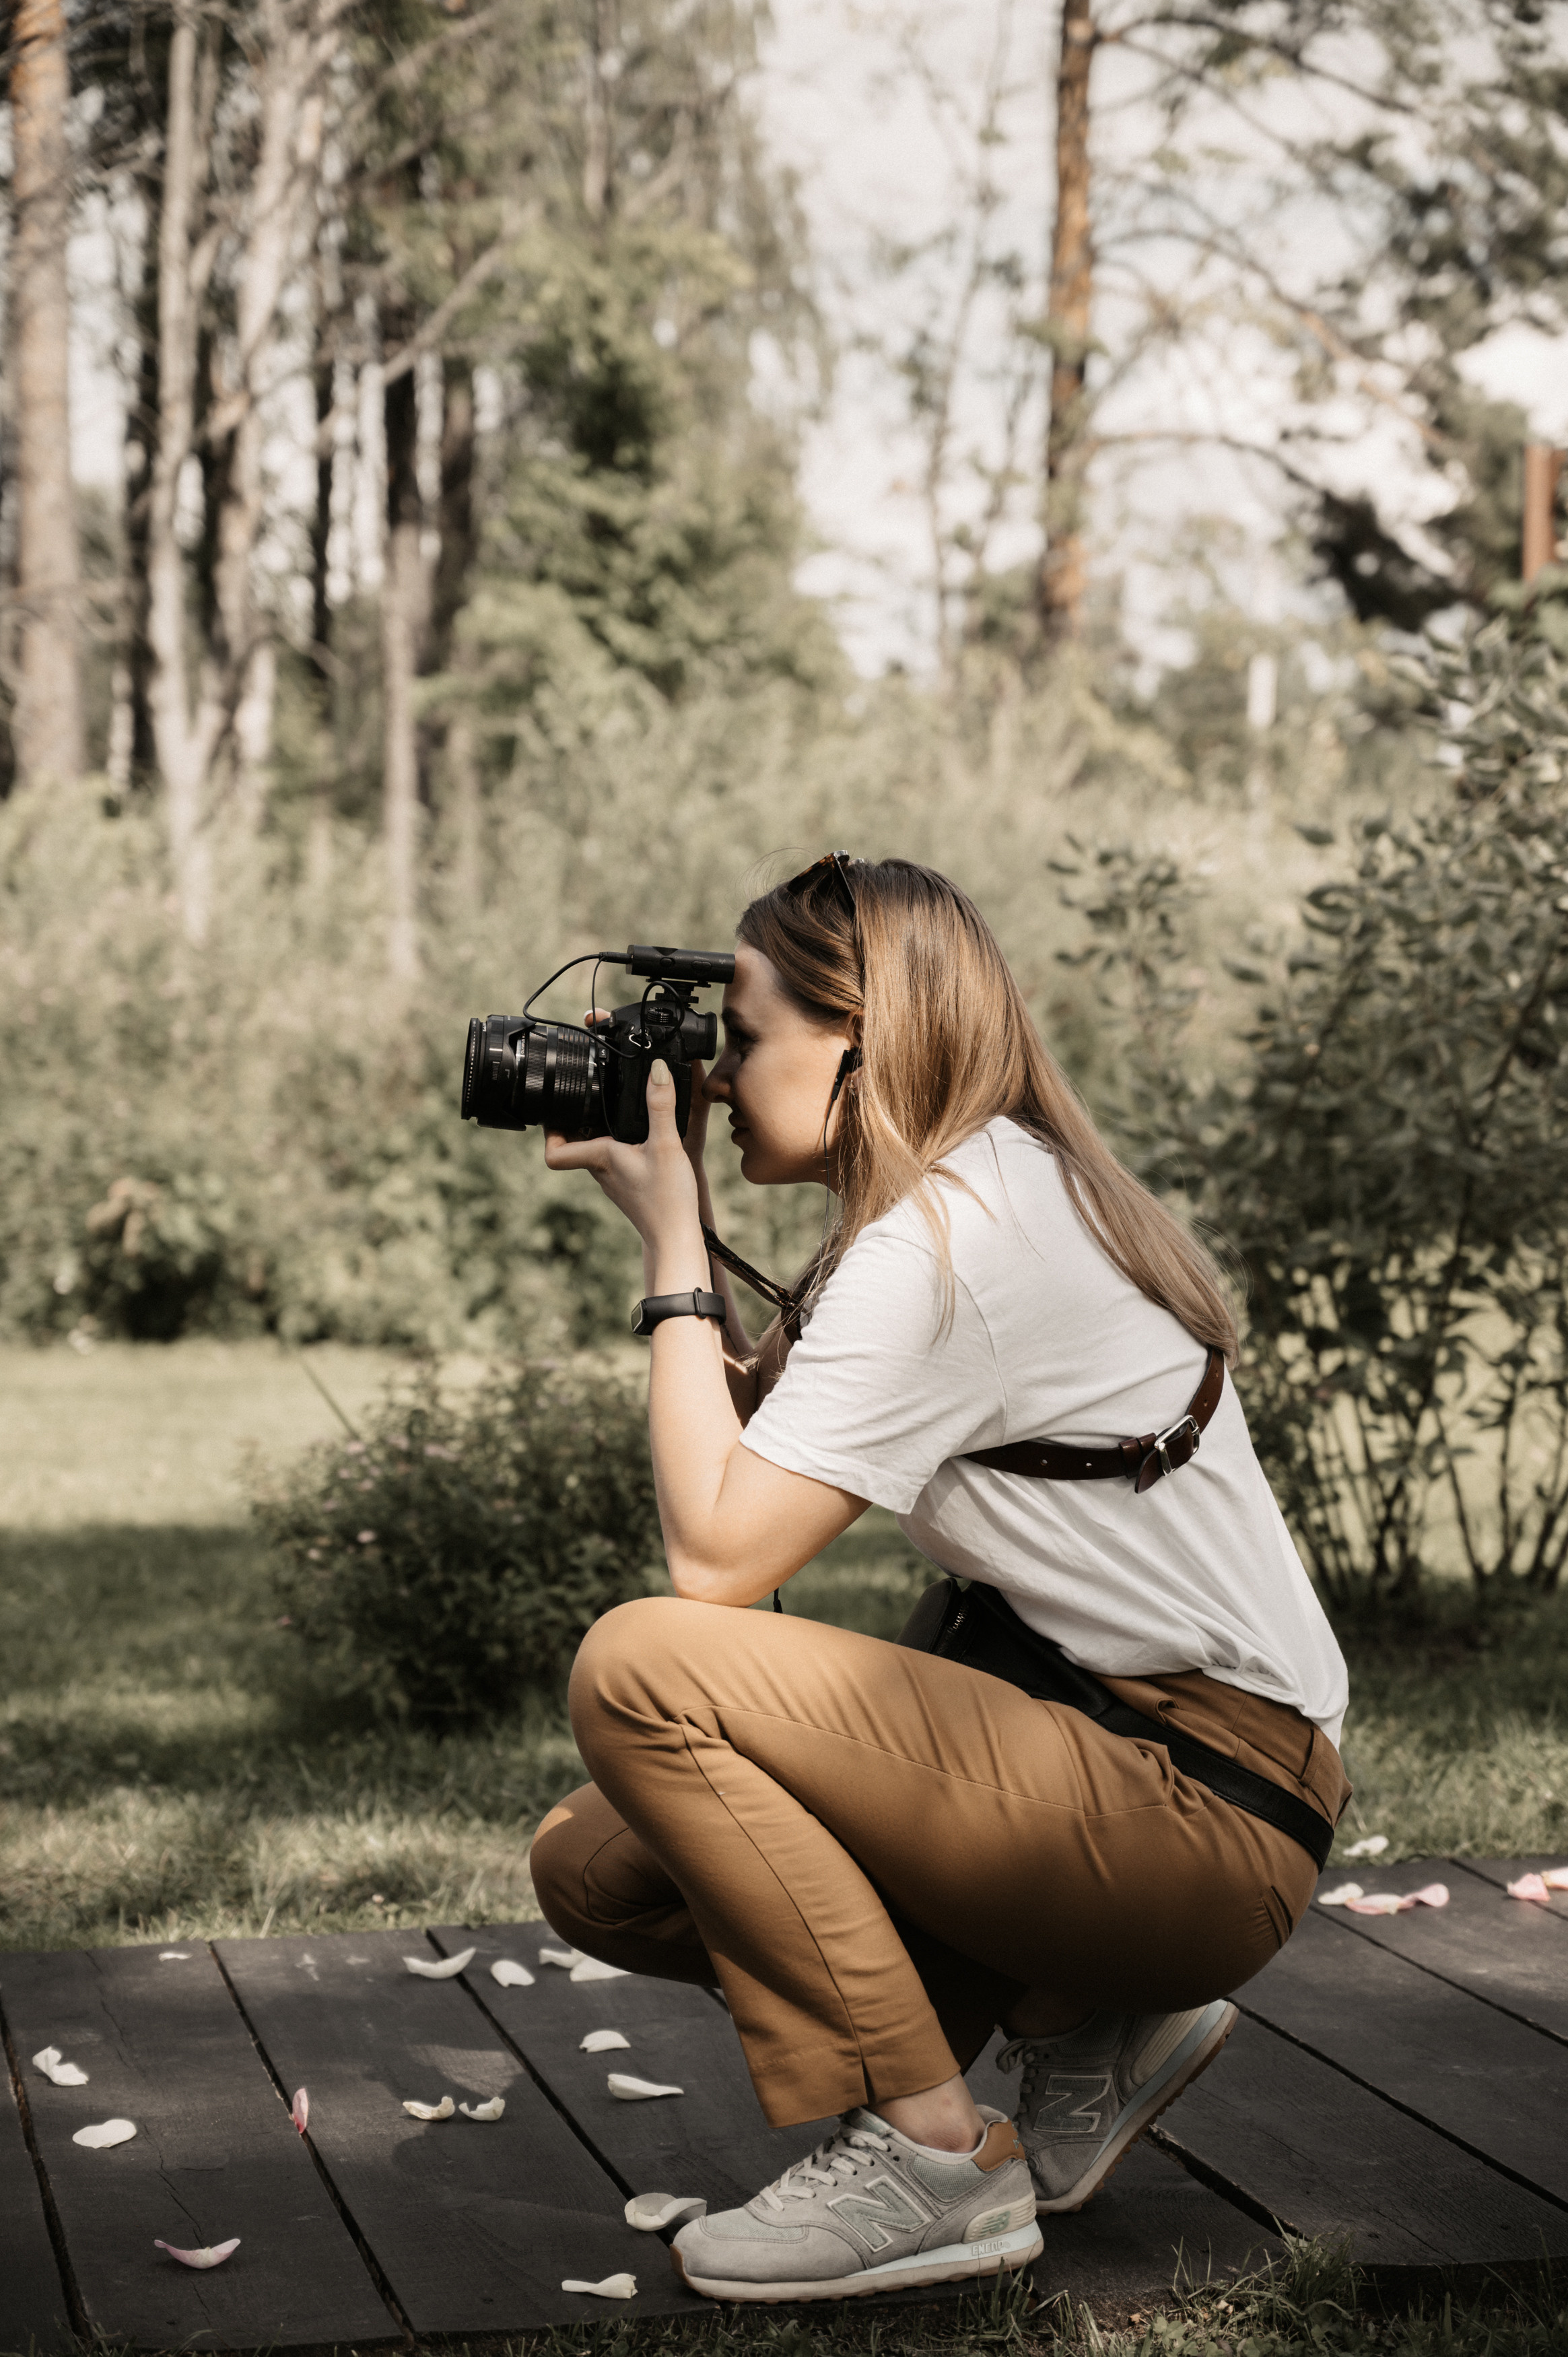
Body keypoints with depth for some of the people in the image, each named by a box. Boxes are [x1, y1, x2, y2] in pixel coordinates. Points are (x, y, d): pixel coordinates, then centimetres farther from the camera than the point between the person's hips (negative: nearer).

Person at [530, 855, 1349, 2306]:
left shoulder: (947, 1237, -18)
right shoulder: (997, 1190, 11)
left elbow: (718, 1557, -21)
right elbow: (772, 1437, 15)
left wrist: (673, 1251, -12)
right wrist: (679, 1238, 6)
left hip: (1213, 1818, -10)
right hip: (1137, 1761, 10)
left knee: (642, 1671, -21)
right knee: (594, 1864, 5)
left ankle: (935, 2154, -11)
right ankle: (1082, 2018, 11)